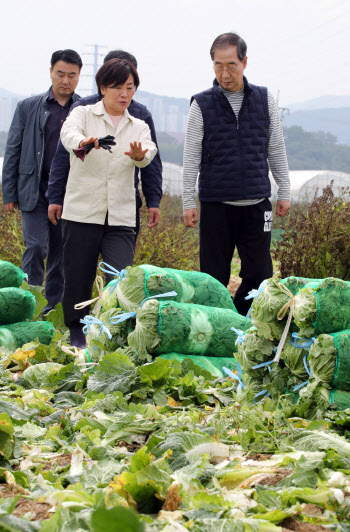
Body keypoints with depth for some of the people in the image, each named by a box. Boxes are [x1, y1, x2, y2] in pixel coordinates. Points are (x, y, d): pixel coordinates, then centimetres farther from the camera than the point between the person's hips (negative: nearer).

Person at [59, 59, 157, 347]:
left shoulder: (139, 127, 14)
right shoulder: (83, 115, 4)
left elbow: (149, 151, -9)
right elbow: (68, 133, -20)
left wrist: (140, 155, -35)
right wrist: (82, 142, -45)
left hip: (121, 217, 2)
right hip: (82, 212, -2)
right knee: (78, 279, 5)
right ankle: (77, 335, 24)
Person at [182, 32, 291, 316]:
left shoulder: (265, 99, 6)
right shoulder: (202, 104, 1)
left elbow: (276, 150, 12)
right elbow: (191, 157, 2)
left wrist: (284, 192, 10)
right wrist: (188, 202, -1)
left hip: (257, 204, 2)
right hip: (216, 204, -2)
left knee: (259, 275, 0)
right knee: (214, 279, 1)